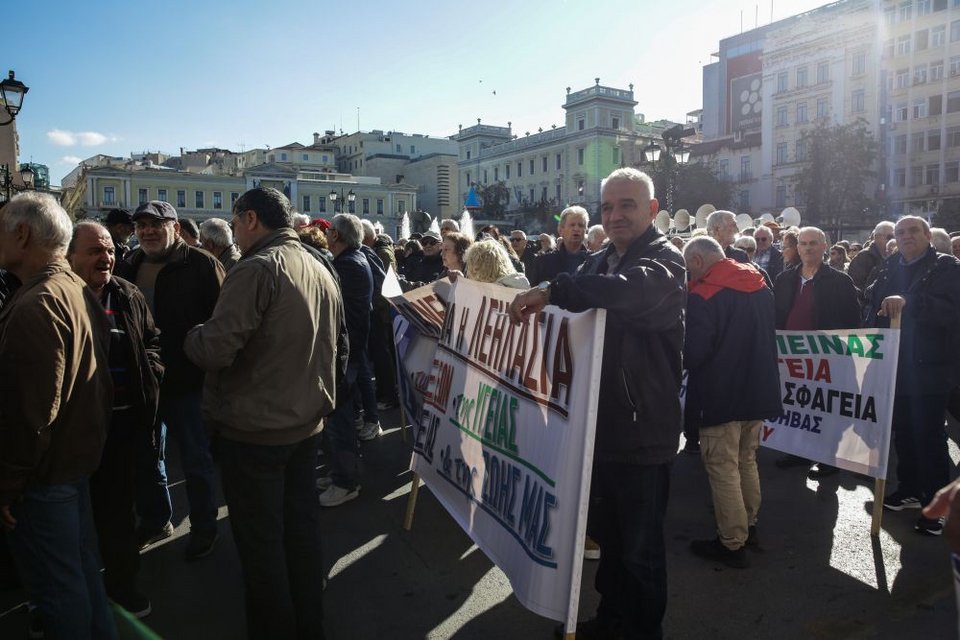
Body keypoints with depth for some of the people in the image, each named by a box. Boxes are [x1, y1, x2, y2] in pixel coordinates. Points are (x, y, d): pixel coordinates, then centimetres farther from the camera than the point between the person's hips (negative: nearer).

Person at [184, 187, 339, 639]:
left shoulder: (256, 270, -17)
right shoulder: (321, 271, 9)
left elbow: (214, 349, -23)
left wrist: (191, 336, -4)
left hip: (253, 430, -8)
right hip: (307, 423, 8)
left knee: (260, 540, 5)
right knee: (301, 528, 17)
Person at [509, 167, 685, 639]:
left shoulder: (665, 261, -13)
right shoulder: (597, 262, 12)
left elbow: (635, 289, -37)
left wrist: (554, 290, -43)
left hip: (643, 430, -7)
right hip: (600, 424, 8)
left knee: (640, 547, 7)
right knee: (607, 534, 22)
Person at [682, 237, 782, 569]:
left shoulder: (703, 295, -19)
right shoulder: (761, 287, 8)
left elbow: (692, 353, -21)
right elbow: (768, 337, 17)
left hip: (720, 395, -8)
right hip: (758, 390, 8)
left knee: (723, 468, 1)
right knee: (746, 461, 21)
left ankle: (732, 543, 9)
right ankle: (748, 525, 34)